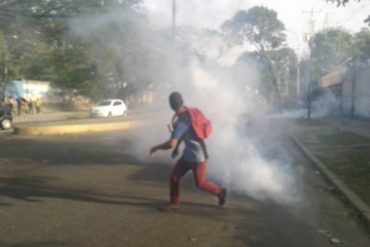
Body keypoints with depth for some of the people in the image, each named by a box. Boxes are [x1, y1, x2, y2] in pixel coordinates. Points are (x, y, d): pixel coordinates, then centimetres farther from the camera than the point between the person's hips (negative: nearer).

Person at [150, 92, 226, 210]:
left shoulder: (181, 122, -29)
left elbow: (171, 144, -34)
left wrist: (156, 147, -17)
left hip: (198, 157, -9)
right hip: (188, 154, 9)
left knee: (200, 183, 8)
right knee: (174, 177, 9)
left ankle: (220, 192, 31)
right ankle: (174, 202, 23)